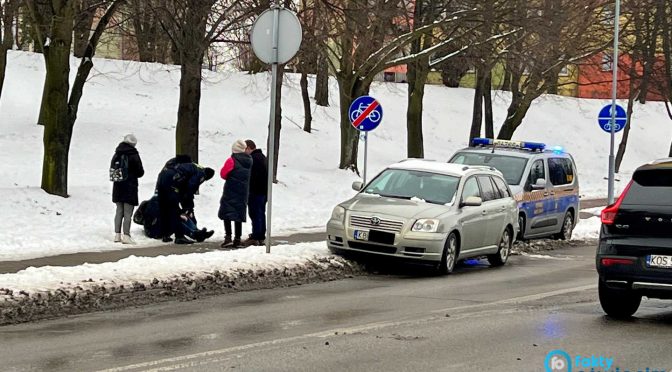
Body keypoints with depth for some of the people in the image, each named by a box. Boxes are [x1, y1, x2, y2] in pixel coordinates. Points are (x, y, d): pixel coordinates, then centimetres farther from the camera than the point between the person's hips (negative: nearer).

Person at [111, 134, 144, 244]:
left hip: (117, 187, 5)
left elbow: (112, 170, 9)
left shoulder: (116, 155, 3)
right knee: (128, 213, -1)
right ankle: (126, 236, -3)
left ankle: (117, 235, 16)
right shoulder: (134, 155, -13)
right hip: (130, 187, -5)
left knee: (119, 211, 15)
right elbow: (140, 172, -8)